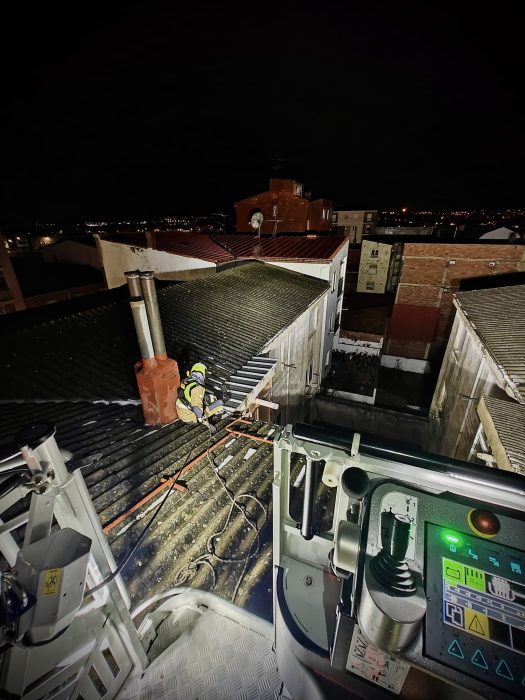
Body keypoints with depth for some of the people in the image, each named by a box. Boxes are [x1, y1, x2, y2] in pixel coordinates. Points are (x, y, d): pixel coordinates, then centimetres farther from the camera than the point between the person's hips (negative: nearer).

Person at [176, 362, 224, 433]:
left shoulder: (185, 381, -2)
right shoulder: (198, 387, -28)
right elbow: (197, 407, -34)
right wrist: (207, 424, -29)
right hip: (190, 416, -8)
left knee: (211, 397, 18)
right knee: (220, 404, -8)